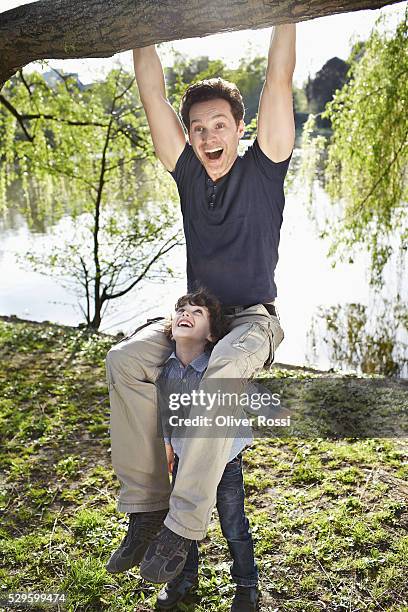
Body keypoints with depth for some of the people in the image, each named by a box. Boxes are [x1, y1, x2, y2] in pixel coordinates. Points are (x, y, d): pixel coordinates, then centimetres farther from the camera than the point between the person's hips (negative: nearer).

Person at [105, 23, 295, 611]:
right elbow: (152, 90, 6)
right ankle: (146, 506, -16)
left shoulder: (263, 167, -1)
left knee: (225, 369, -37)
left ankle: (183, 524, -26)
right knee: (125, 360, -23)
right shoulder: (188, 172, 7)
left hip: (253, 320, -4)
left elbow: (279, 79, -8)